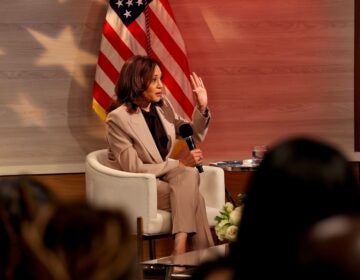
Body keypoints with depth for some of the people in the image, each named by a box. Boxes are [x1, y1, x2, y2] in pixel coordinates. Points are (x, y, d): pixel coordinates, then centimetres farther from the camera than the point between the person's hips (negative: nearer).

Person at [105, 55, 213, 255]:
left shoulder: (163, 105, 3)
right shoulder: (118, 118, -16)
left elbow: (194, 136, 14)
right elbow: (134, 169, -18)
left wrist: (202, 108, -4)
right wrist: (179, 164, -19)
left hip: (162, 176, 6)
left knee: (189, 174, -28)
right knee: (192, 198, -26)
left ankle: (180, 249, -34)